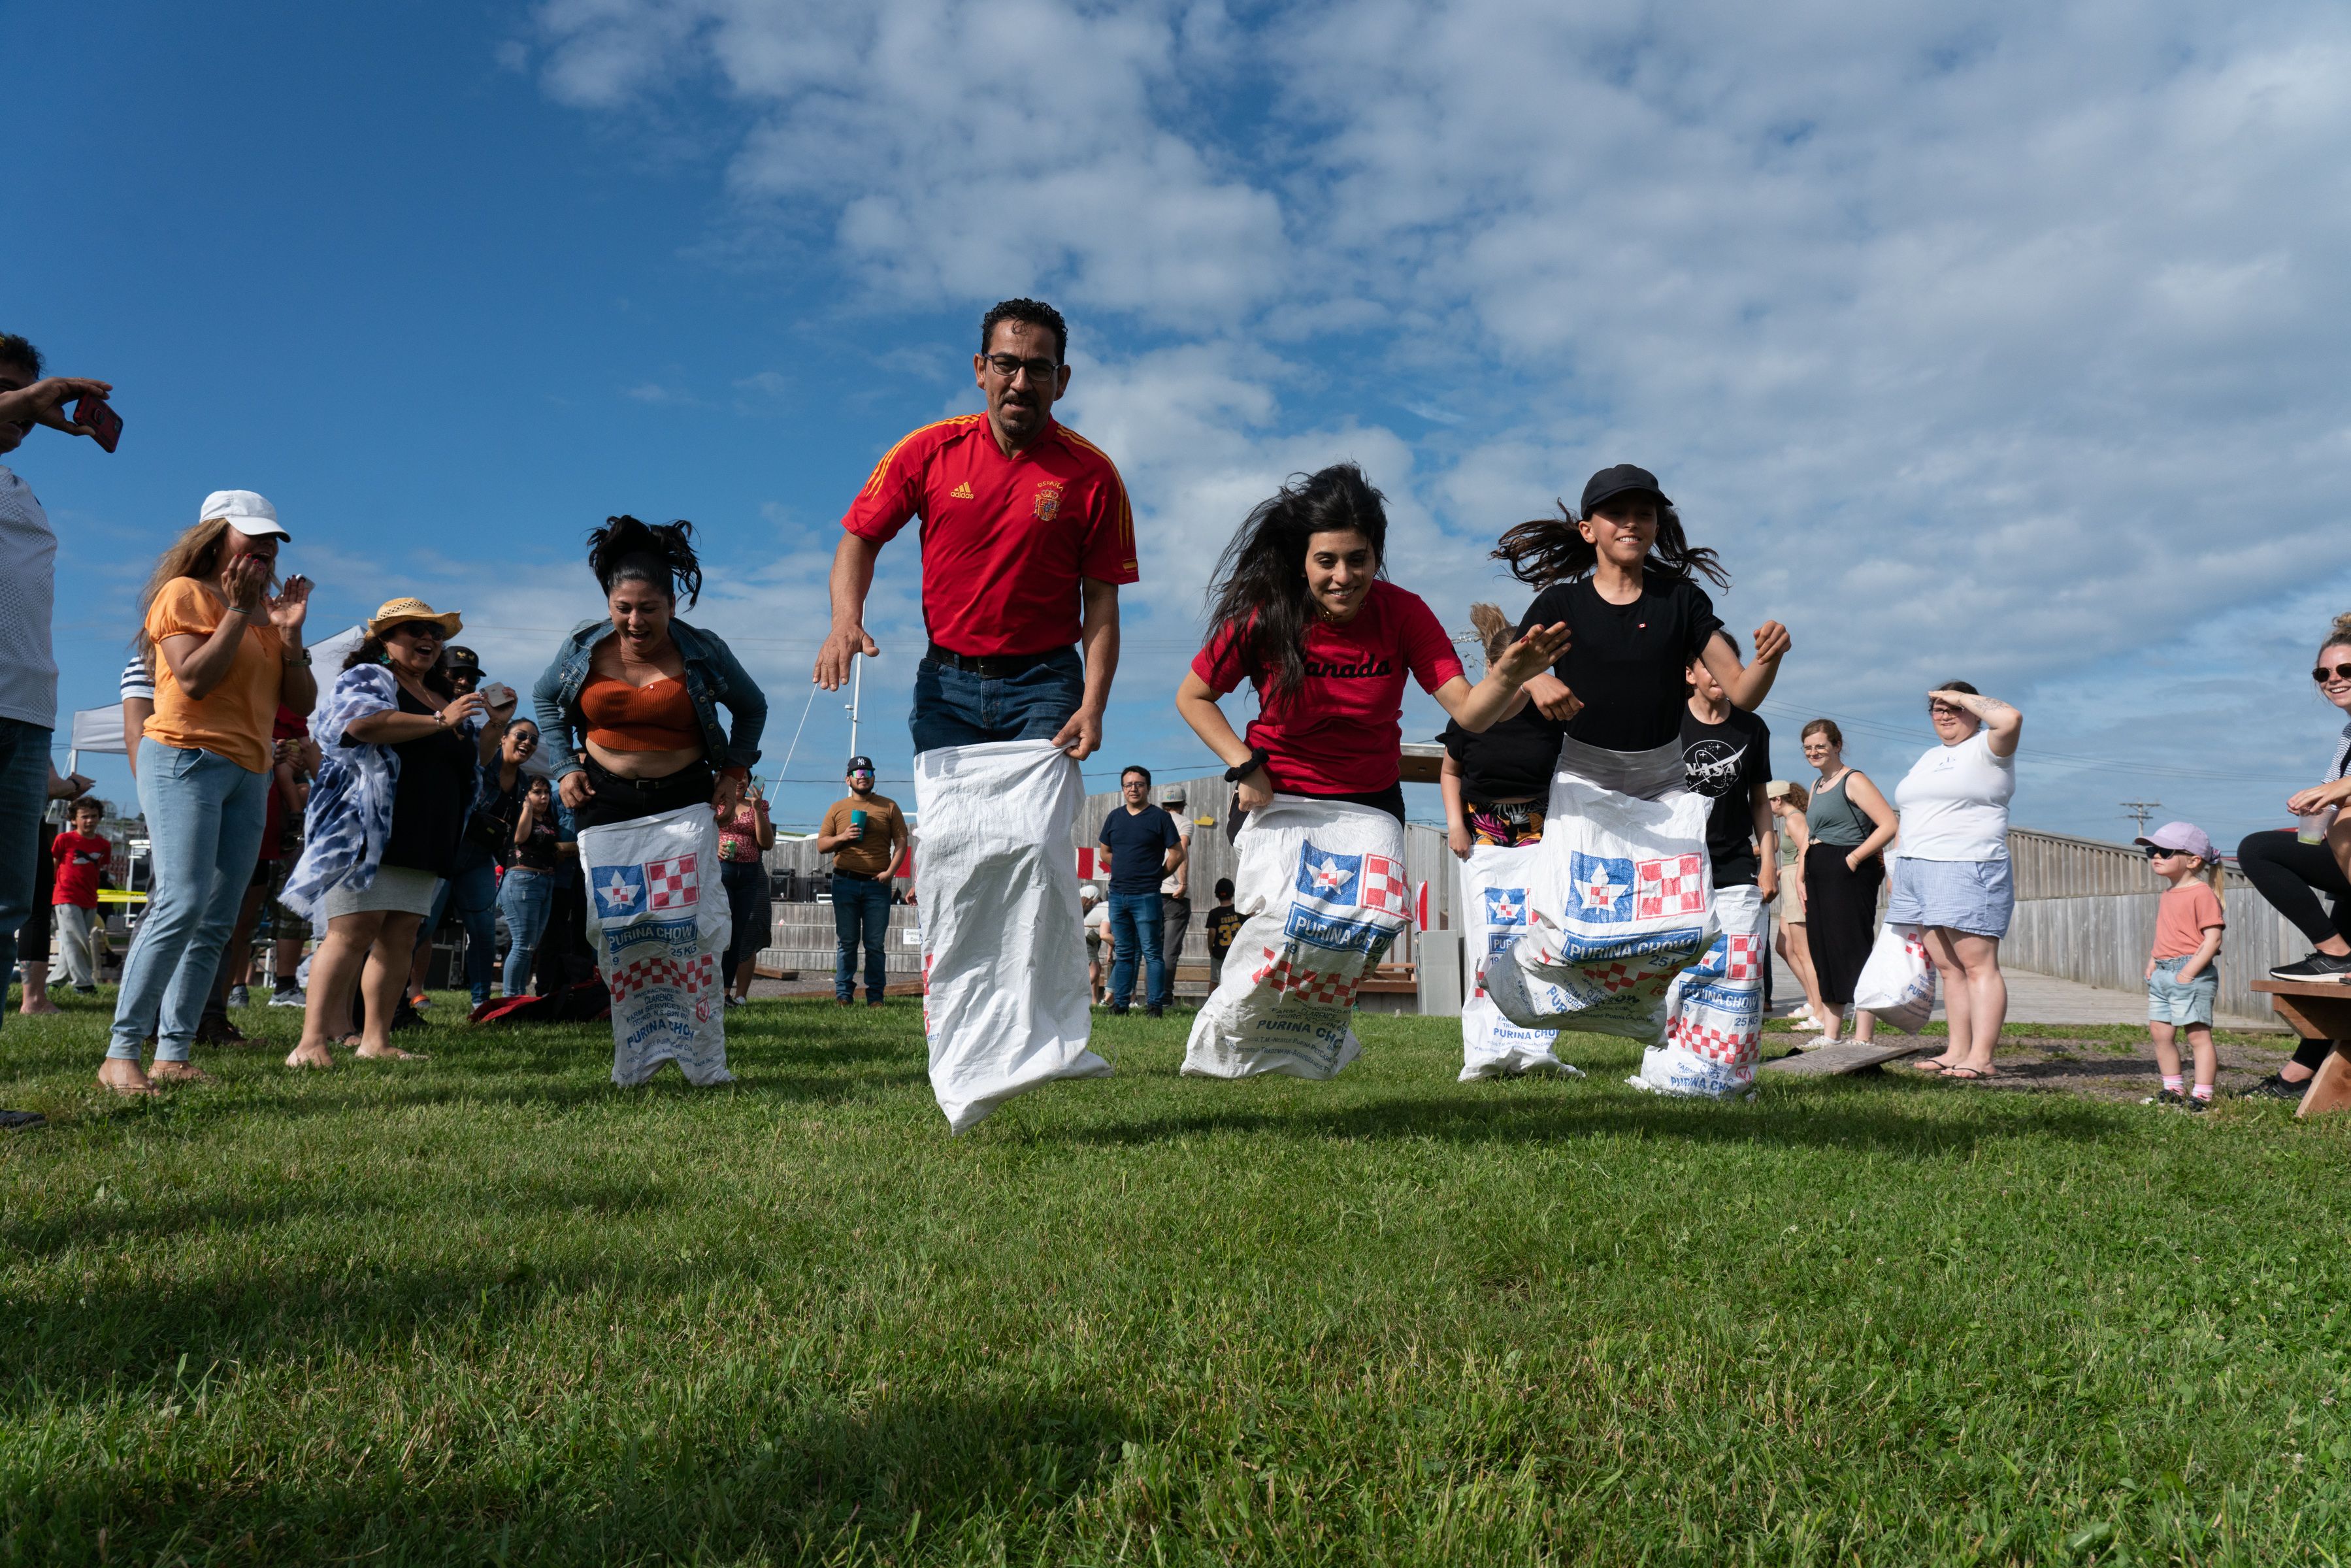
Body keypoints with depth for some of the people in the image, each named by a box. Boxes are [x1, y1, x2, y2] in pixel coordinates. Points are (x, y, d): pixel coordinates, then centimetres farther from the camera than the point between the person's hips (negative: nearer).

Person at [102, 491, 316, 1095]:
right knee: (182, 903, -20)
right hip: (187, 760, -7)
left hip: (250, 774, 7)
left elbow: (302, 702, 13)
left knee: (217, 925, 0)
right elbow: (195, 679, -15)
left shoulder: (267, 610, 20)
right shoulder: (184, 593, 0)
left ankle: (173, 1054, 2)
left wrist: (290, 634, 1)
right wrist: (239, 611, -10)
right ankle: (121, 1054, -16)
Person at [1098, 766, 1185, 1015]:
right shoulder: (1115, 817, 11)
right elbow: (1105, 852, 21)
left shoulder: (1160, 817, -2)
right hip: (1117, 894, 5)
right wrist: (1125, 870, 10)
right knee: (1124, 953, 12)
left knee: (1152, 953, -4)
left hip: (1146, 896, -5)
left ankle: (1155, 1005, -2)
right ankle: (1119, 1004, 16)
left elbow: (1177, 854, -2)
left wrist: (1155, 876, -1)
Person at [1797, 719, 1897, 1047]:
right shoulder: (1817, 787, 19)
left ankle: (1863, 1041, -6)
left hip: (1849, 877, -9)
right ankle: (1829, 1037, 15)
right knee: (1824, 955, 9)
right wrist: (1803, 882, 16)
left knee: (1854, 953, -8)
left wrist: (1854, 858, -16)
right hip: (1820, 880, 9)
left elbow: (1890, 824, -16)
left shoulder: (1853, 780, -7)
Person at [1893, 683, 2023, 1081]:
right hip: (1919, 871, 8)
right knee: (1948, 968, 7)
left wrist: (1962, 696, -8)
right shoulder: (1930, 757, 24)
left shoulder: (1985, 748, -1)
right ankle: (1957, 1051, 10)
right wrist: (1901, 870, 22)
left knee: (1978, 964, -9)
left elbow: (2010, 719, -23)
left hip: (1968, 870, -8)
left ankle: (1980, 1058, -11)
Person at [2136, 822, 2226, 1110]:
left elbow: (2212, 939, -16)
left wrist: (2189, 972, -21)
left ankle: (2202, 1095, -1)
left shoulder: (2202, 894, -11)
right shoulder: (2167, 896, 17)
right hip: (2162, 975, 9)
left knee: (2198, 1034, -4)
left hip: (2191, 974, -9)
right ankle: (2173, 1089, 21)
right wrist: (2153, 961, 11)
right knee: (2160, 1032, 10)